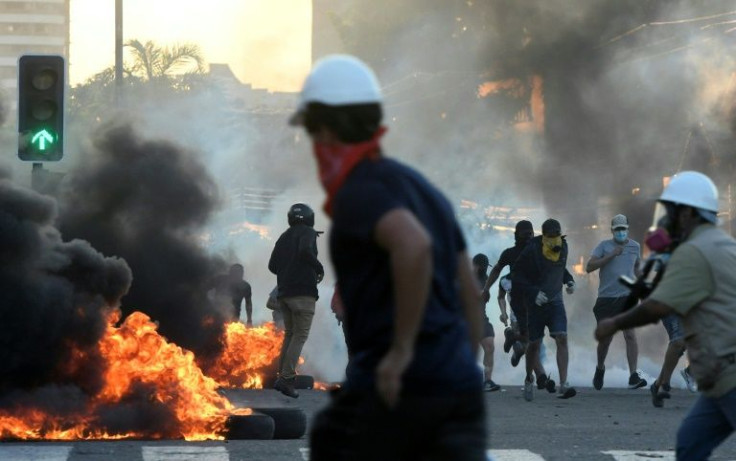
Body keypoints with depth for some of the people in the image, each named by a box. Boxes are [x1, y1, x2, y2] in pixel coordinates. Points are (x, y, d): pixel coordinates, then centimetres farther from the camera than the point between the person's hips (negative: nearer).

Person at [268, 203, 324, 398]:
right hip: (303, 291, -7)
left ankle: (283, 376, 9)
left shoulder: (284, 237, 17)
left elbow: (272, 265, 15)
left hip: (284, 292, 7)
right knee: (300, 335, -7)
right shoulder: (308, 232, -3)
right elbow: (305, 251, -23)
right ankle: (286, 379, -16)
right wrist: (319, 268, -9)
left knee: (289, 334, 15)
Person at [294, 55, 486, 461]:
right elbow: (470, 293, 22)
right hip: (458, 389, 8)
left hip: (398, 386, -7)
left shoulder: (359, 191, -8)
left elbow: (413, 245, -29)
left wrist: (401, 349, -23)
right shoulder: (422, 187, 20)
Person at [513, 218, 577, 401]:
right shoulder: (531, 251, -17)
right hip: (536, 302, -3)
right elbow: (517, 278, -13)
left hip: (555, 300, 3)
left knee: (561, 338, -15)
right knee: (535, 344, 5)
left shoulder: (563, 247, -1)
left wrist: (569, 280, 2)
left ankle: (563, 384, -21)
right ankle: (529, 379, 32)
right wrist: (534, 292, -25)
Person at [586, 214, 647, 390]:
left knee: (630, 335, -14)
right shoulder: (604, 246, 1)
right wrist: (611, 255, -15)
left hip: (627, 297, 1)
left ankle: (633, 377, -19)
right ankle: (600, 368, 33)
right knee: (605, 339, 5)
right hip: (606, 297, -1)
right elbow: (589, 267, -9)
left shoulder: (635, 246, 11)